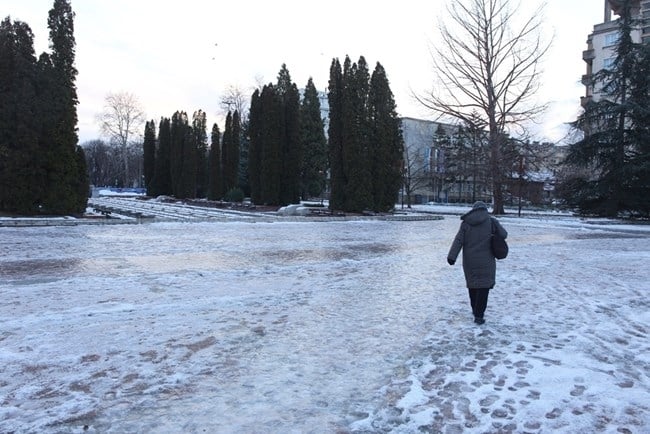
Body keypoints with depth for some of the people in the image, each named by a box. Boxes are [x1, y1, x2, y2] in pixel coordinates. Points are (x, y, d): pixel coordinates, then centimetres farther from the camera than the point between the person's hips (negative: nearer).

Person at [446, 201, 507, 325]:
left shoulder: (466, 223, 0)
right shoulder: (491, 222, -5)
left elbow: (458, 241, -7)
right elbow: (503, 235, 3)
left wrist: (452, 256, -11)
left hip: (469, 261, 3)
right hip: (485, 261, -3)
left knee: (472, 284, 19)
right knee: (484, 286, 1)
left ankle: (475, 309, 32)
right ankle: (478, 315, -4)